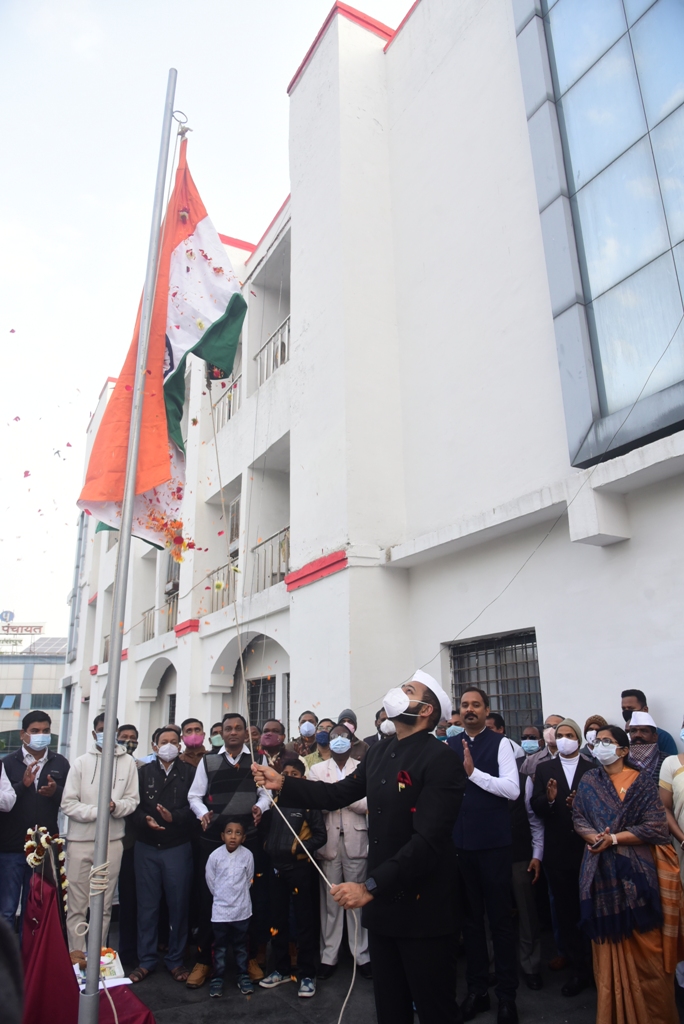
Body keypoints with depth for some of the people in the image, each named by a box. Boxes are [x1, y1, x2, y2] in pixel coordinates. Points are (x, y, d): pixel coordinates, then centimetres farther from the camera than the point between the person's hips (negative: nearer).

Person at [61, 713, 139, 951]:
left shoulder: (128, 762, 0)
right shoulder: (81, 762, 0)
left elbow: (133, 800, 0)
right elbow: (68, 803, -3)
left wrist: (116, 806, -20)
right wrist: (95, 811, -16)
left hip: (112, 841, 1)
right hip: (80, 840, 0)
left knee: (104, 905, 11)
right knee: (77, 905, 6)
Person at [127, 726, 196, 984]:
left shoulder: (189, 772, 0)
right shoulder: (144, 772, 7)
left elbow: (194, 805, -7)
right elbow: (134, 805, 0)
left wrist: (174, 817, -23)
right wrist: (145, 820, -18)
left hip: (178, 848, -1)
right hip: (146, 847, 2)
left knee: (178, 904, 6)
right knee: (147, 905, 9)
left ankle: (175, 959, 21)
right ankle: (146, 960, 24)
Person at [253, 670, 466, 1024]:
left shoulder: (440, 759, -20)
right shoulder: (378, 753, 5)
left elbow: (428, 840, -26)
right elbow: (337, 794, 8)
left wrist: (370, 886, -28)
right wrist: (283, 784, -3)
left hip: (421, 908, -7)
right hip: (383, 901, 7)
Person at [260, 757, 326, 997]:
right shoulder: (274, 800, 6)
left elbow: (320, 835, -8)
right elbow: (267, 827, 10)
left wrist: (299, 847, -19)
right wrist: (267, 846, -6)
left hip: (299, 867, -4)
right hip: (276, 867, 5)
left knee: (304, 921, 5)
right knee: (278, 919, 15)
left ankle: (307, 974, 17)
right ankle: (281, 969, 30)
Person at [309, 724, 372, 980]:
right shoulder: (317, 770, 9)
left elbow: (368, 805, -4)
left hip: (356, 841, -1)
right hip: (328, 842, 1)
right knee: (330, 901, 6)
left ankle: (362, 956, 15)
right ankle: (328, 957, 17)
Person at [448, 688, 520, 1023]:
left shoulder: (499, 743, -7)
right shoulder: (450, 745, 4)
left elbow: (512, 789, -16)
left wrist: (473, 772, -23)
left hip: (493, 843, -3)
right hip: (459, 843, 4)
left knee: (500, 918, 9)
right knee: (470, 917, 16)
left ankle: (507, 994, 26)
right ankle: (477, 989, 32)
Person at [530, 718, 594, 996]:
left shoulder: (593, 768, 1)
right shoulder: (544, 769, 6)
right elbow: (535, 807, -2)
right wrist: (549, 799, -22)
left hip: (589, 847, -2)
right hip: (557, 850, 2)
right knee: (565, 911, 9)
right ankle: (578, 968, 23)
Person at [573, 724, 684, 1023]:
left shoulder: (642, 781, -3)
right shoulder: (588, 781, 8)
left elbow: (656, 827, -10)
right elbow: (578, 818, 6)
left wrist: (613, 838, -15)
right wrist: (593, 837, -15)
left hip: (636, 870, -3)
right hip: (601, 871, 3)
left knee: (644, 945, 2)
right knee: (609, 943, 9)